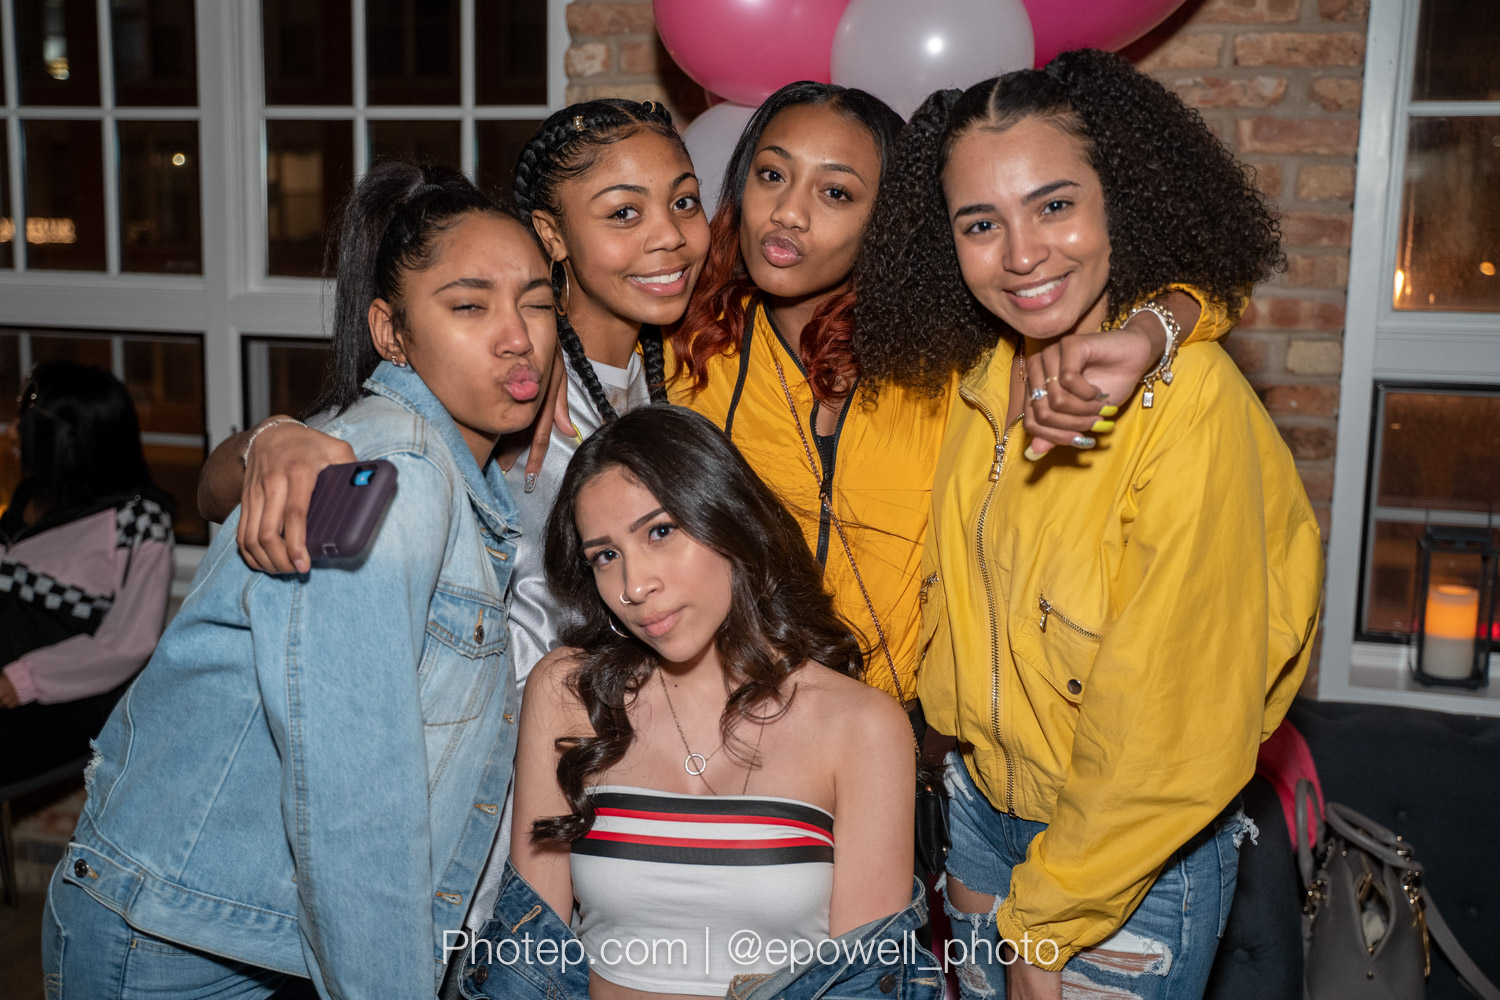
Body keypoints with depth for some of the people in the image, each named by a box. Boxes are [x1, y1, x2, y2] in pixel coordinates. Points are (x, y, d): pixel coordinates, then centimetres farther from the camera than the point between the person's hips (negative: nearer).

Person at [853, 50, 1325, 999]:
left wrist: (1045, 920, -13)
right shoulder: (985, 378, -5)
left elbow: (1176, 738, -22)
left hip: (1142, 862, -6)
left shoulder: (1190, 404, -26)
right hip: (983, 807, 6)